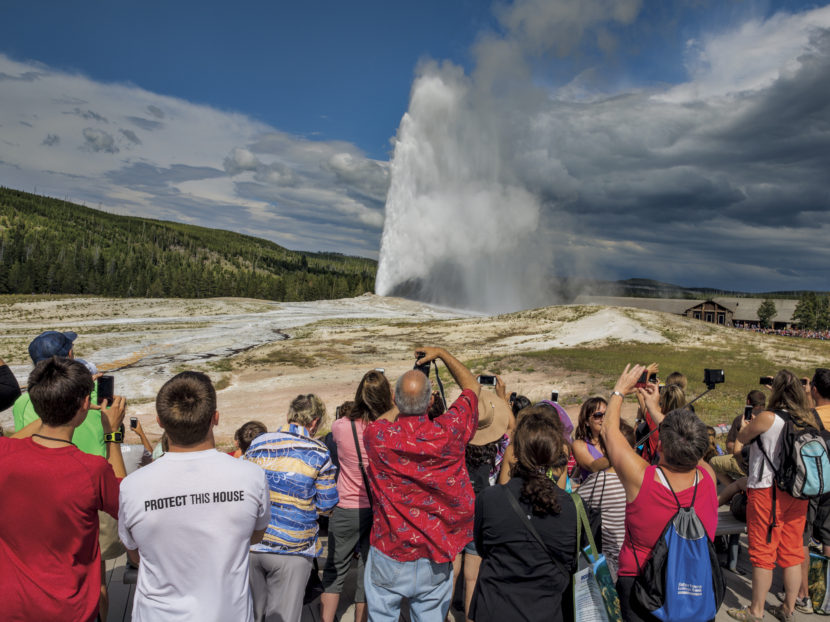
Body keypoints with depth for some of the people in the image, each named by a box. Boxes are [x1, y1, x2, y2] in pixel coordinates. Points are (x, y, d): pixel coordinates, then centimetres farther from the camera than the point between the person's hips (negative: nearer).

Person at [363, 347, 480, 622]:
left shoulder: (376, 437, -18)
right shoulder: (448, 432, -17)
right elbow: (471, 385, 1)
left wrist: (401, 404, 21)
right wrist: (441, 353, 10)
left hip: (389, 552, 0)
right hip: (435, 556, 1)